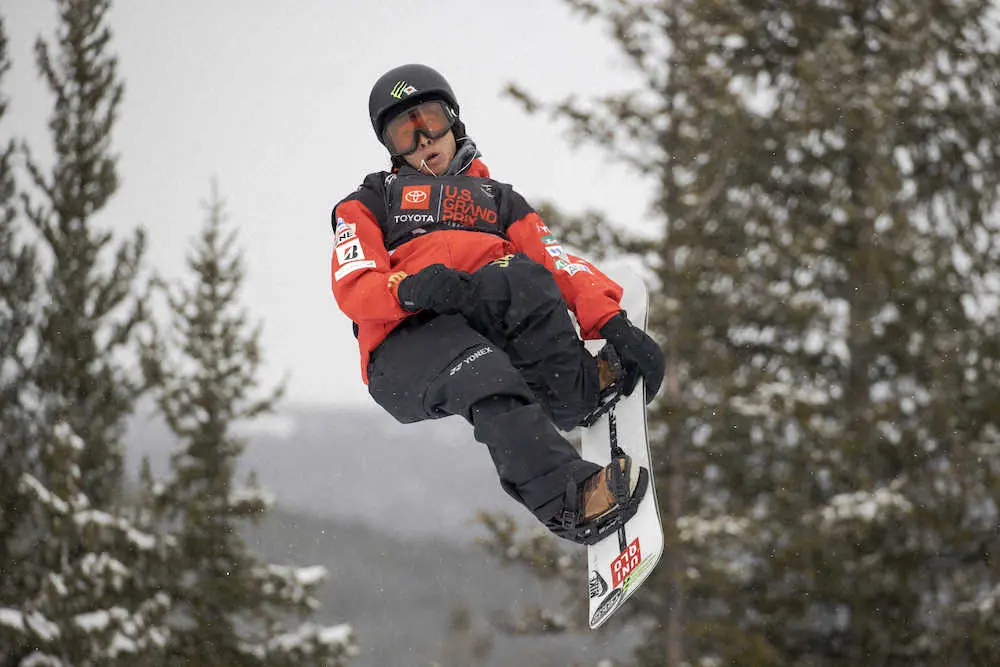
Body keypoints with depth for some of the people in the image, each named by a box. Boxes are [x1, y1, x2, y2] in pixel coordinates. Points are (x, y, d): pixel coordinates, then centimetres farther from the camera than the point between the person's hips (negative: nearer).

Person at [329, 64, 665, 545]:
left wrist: (611, 322, -7)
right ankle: (568, 502, -49)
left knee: (515, 272, -32)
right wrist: (411, 288, -18)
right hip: (407, 348, -2)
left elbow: (559, 265, 13)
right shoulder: (368, 206, 27)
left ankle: (578, 388, -35)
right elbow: (354, 288, 6)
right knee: (483, 375, -38)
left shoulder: (499, 201, 32)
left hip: (493, 324, 2)